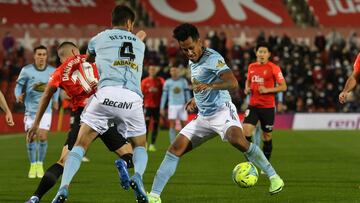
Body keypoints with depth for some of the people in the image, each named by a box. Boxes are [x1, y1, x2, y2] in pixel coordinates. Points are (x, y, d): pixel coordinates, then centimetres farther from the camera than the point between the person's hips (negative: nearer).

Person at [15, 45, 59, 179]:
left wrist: (55, 100, 9)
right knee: (31, 138, -2)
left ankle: (40, 164, 8)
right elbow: (19, 85, 3)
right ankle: (33, 165, 15)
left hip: (45, 109, 0)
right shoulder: (26, 70, -4)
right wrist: (18, 95, -16)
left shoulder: (52, 71, 0)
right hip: (30, 109, 0)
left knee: (42, 137, -10)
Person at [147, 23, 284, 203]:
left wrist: (209, 86, -46)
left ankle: (273, 177, -25)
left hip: (222, 111, -8)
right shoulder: (192, 62, 13)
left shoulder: (212, 58, -14)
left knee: (237, 139, -35)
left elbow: (232, 82, -31)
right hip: (203, 117, 8)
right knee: (175, 149, -4)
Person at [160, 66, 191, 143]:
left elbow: (187, 93, 5)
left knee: (184, 125, 4)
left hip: (182, 106, 1)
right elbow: (164, 95, 4)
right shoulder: (167, 82, 2)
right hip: (172, 106, -1)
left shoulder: (183, 81, 4)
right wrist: (162, 108, 0)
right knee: (172, 125, -11)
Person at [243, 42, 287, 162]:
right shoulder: (251, 67, 7)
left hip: (268, 107, -3)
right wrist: (247, 88, 4)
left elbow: (283, 87, -7)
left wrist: (267, 90, -18)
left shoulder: (273, 68, -7)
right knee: (246, 131, -14)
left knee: (267, 136, 6)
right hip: (253, 106, 3)